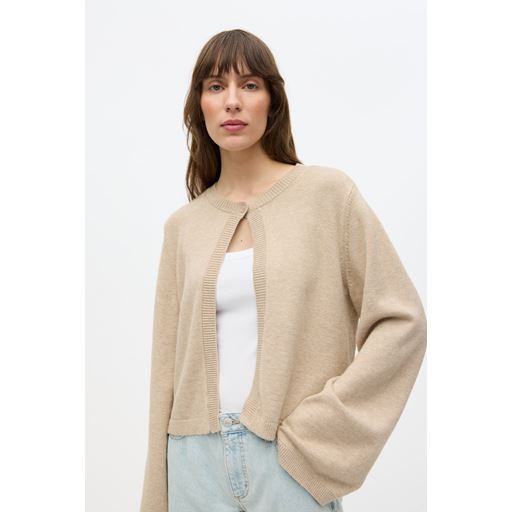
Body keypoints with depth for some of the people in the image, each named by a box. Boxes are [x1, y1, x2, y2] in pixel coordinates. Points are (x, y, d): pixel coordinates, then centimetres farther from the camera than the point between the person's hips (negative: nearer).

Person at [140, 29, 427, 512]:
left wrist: (317, 426, -12)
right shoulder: (182, 225, 6)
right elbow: (169, 364, 7)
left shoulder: (328, 192, -3)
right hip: (199, 457, 3)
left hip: (291, 458, -3)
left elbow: (401, 322, -6)